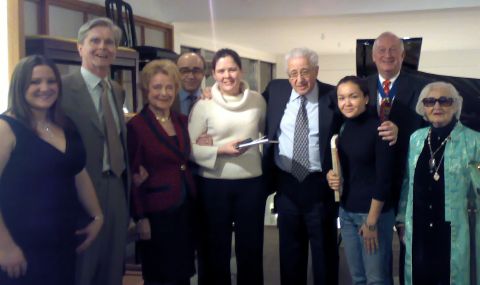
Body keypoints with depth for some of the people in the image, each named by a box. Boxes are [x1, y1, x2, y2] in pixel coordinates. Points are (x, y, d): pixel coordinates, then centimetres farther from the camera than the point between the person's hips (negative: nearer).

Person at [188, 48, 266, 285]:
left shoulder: (257, 100, 3)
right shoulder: (204, 105, -5)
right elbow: (189, 147, -6)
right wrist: (221, 150, -19)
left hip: (252, 183, 2)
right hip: (214, 185, -2)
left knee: (251, 248, 12)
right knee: (215, 249, 10)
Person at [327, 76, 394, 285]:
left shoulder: (379, 127, -13)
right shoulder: (342, 127, 5)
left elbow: (384, 178, -15)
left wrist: (371, 221, -14)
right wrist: (330, 175, -6)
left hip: (374, 211, -6)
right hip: (346, 211, 6)